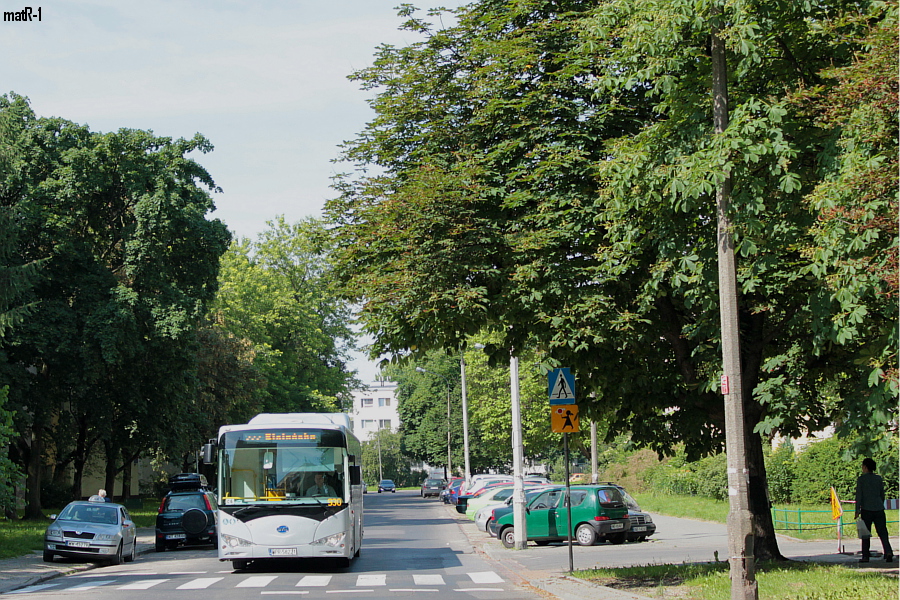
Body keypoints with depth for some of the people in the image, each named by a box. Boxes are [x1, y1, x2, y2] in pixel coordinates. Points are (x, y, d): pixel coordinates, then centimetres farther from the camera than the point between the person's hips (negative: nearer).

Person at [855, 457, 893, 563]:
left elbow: (859, 495, -6)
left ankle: (865, 556, 5)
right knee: (882, 532, 2)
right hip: (879, 509, 3)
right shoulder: (879, 478, 10)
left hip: (866, 510, -3)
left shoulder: (861, 479, -2)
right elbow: (882, 494, 16)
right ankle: (888, 552, -16)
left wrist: (857, 510, -5)